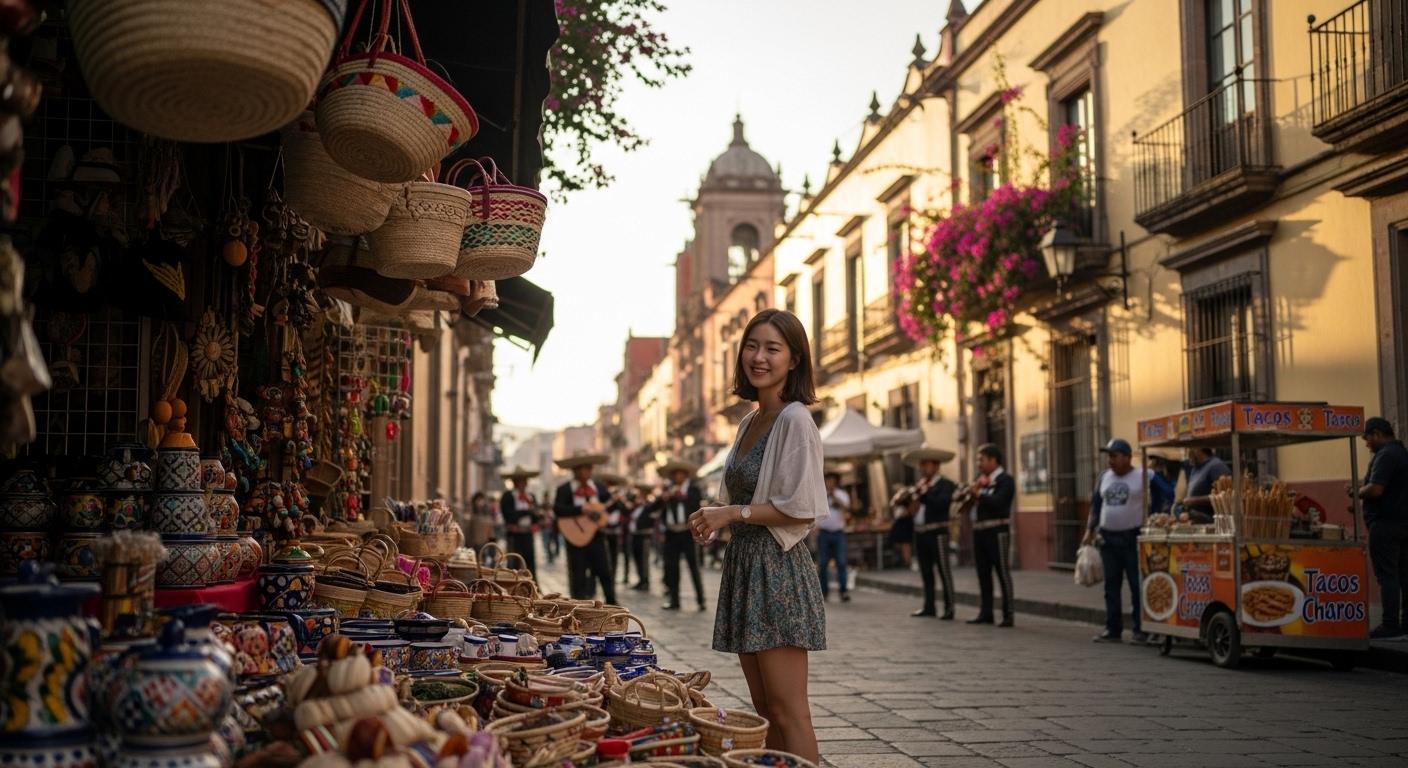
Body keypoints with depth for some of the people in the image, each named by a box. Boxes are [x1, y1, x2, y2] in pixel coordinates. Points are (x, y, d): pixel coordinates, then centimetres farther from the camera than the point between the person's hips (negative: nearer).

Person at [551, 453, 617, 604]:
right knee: (578, 575, 2)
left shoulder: (599, 488, 10)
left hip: (596, 535, 4)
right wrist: (582, 509, -23)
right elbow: (557, 509, -17)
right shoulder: (564, 489, -3)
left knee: (604, 571, 3)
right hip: (576, 535, -3)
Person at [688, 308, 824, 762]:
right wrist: (716, 521, 6)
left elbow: (802, 508, -16)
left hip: (777, 568, -9)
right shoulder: (750, 422, 15)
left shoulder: (795, 420, -11)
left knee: (787, 712, -7)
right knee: (763, 708, 12)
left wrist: (734, 513, -14)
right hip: (743, 564, 9)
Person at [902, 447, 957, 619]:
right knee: (926, 573, 12)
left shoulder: (945, 484, -4)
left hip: (937, 533, -7)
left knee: (944, 571, -4)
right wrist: (914, 493, -5)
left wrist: (925, 492, -16)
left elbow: (942, 503, -21)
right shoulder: (919, 485, 18)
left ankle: (949, 609, -2)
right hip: (920, 533, 7)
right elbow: (911, 507, 12)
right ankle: (929, 607, 20)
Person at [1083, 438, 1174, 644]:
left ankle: (1141, 629, 3)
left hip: (1133, 538, -6)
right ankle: (1113, 629, 14)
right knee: (1111, 585, 8)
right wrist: (1090, 530, 12)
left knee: (1137, 585, -3)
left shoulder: (1145, 476, -6)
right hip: (1107, 538, 6)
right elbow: (1096, 503, 17)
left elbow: (1167, 496, -5)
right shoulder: (1104, 477, 11)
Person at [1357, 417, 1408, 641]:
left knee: (1387, 576, -7)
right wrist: (1363, 493, 17)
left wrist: (1358, 492, -5)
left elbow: (1375, 489, -24)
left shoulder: (1386, 455, -14)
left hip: (1385, 522, -10)